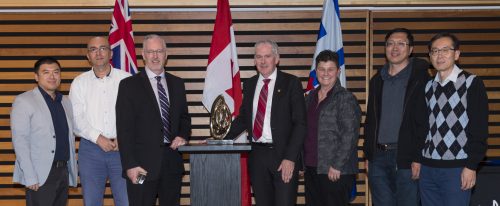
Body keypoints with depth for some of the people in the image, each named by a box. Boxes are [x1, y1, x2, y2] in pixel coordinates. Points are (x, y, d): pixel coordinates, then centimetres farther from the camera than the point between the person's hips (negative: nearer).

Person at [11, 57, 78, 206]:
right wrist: (30, 177, -16)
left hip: (63, 172, 6)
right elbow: (19, 140, -10)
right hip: (41, 174, -5)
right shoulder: (23, 101, -4)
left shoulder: (65, 102, 13)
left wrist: (72, 170, 10)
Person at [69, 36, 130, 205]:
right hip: (90, 149, 1)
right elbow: (76, 118, 0)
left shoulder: (126, 79, 4)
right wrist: (98, 138, -12)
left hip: (122, 148, -1)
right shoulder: (79, 83, 7)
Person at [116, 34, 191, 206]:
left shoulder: (177, 83, 12)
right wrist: (130, 165, -12)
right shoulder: (129, 85, -2)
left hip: (173, 162, 4)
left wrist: (183, 136, -1)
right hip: (143, 164, -4)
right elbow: (124, 129, -6)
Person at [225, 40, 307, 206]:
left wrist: (290, 158, -14)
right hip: (256, 154, 4)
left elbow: (300, 123, -7)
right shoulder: (249, 84, 11)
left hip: (283, 155, -4)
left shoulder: (291, 83, -3)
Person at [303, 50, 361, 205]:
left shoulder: (346, 98, -7)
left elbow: (350, 135, -13)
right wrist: (302, 163, 13)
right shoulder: (310, 97, 14)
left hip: (336, 171, -6)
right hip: (311, 168, 6)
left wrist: (337, 166, -16)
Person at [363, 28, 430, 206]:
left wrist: (419, 158, -15)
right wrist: (368, 156, 12)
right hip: (378, 158, 5)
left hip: (407, 159, -5)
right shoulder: (377, 80, 15)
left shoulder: (420, 78, -3)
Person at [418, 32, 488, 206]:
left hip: (456, 168, -5)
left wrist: (471, 165, -13)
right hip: (427, 167, 5)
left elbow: (479, 130, -8)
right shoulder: (429, 87, 13)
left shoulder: (472, 83, -3)